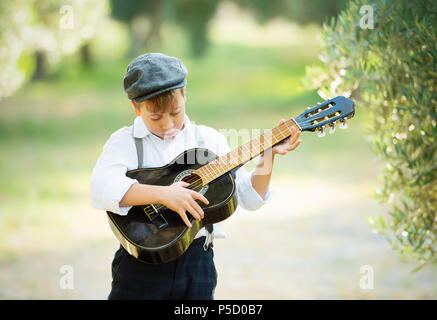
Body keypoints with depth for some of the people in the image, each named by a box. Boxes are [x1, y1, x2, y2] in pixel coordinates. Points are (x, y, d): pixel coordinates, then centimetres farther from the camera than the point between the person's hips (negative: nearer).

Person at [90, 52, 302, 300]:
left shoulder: (210, 140, 12)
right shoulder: (125, 141, 2)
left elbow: (249, 197, 12)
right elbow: (101, 189, -19)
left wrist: (268, 156, -3)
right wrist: (162, 194, -26)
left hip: (198, 259, 3)